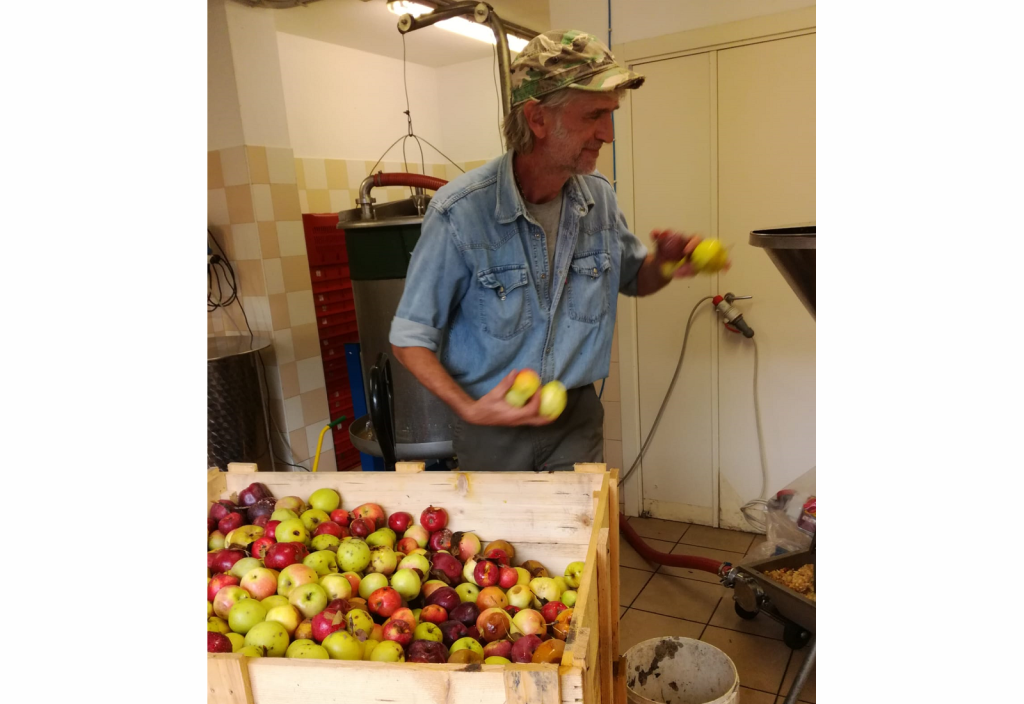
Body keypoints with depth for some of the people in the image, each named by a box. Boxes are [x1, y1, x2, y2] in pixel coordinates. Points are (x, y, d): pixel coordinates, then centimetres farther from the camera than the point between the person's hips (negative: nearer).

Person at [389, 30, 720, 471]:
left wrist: (665, 262, -9)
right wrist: (469, 409, -26)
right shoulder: (459, 212, -20)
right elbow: (409, 337, -13)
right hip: (490, 428, -3)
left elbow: (634, 279, 14)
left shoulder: (600, 199, -4)